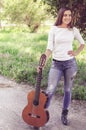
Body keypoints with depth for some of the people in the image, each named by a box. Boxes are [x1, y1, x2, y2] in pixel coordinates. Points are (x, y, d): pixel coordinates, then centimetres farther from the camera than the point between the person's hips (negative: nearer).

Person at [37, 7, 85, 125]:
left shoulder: (73, 30, 2)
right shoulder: (54, 29, -2)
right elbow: (50, 48, -5)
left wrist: (76, 53, 0)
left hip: (70, 63, 2)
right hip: (56, 63, -1)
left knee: (68, 90, 10)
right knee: (50, 90, -7)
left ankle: (64, 114, 25)